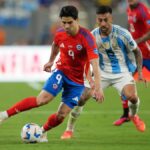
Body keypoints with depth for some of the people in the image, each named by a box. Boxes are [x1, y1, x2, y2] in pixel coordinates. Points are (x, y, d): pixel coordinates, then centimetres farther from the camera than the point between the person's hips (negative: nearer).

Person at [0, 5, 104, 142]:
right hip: (61, 71, 2)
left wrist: (98, 87, -40)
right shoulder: (60, 34, -9)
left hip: (78, 80, -2)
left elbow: (95, 64, -31)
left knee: (61, 115, -6)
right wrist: (51, 61, 31)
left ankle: (42, 132, 22)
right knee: (42, 99, -22)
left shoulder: (87, 37, -24)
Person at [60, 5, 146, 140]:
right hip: (102, 72, 2)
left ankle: (134, 116, 12)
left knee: (131, 96, -26)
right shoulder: (93, 36, -11)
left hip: (122, 72, -2)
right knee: (82, 97, -11)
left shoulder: (122, 34, -18)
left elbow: (137, 51, -4)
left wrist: (140, 71, -9)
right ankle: (69, 130, 5)